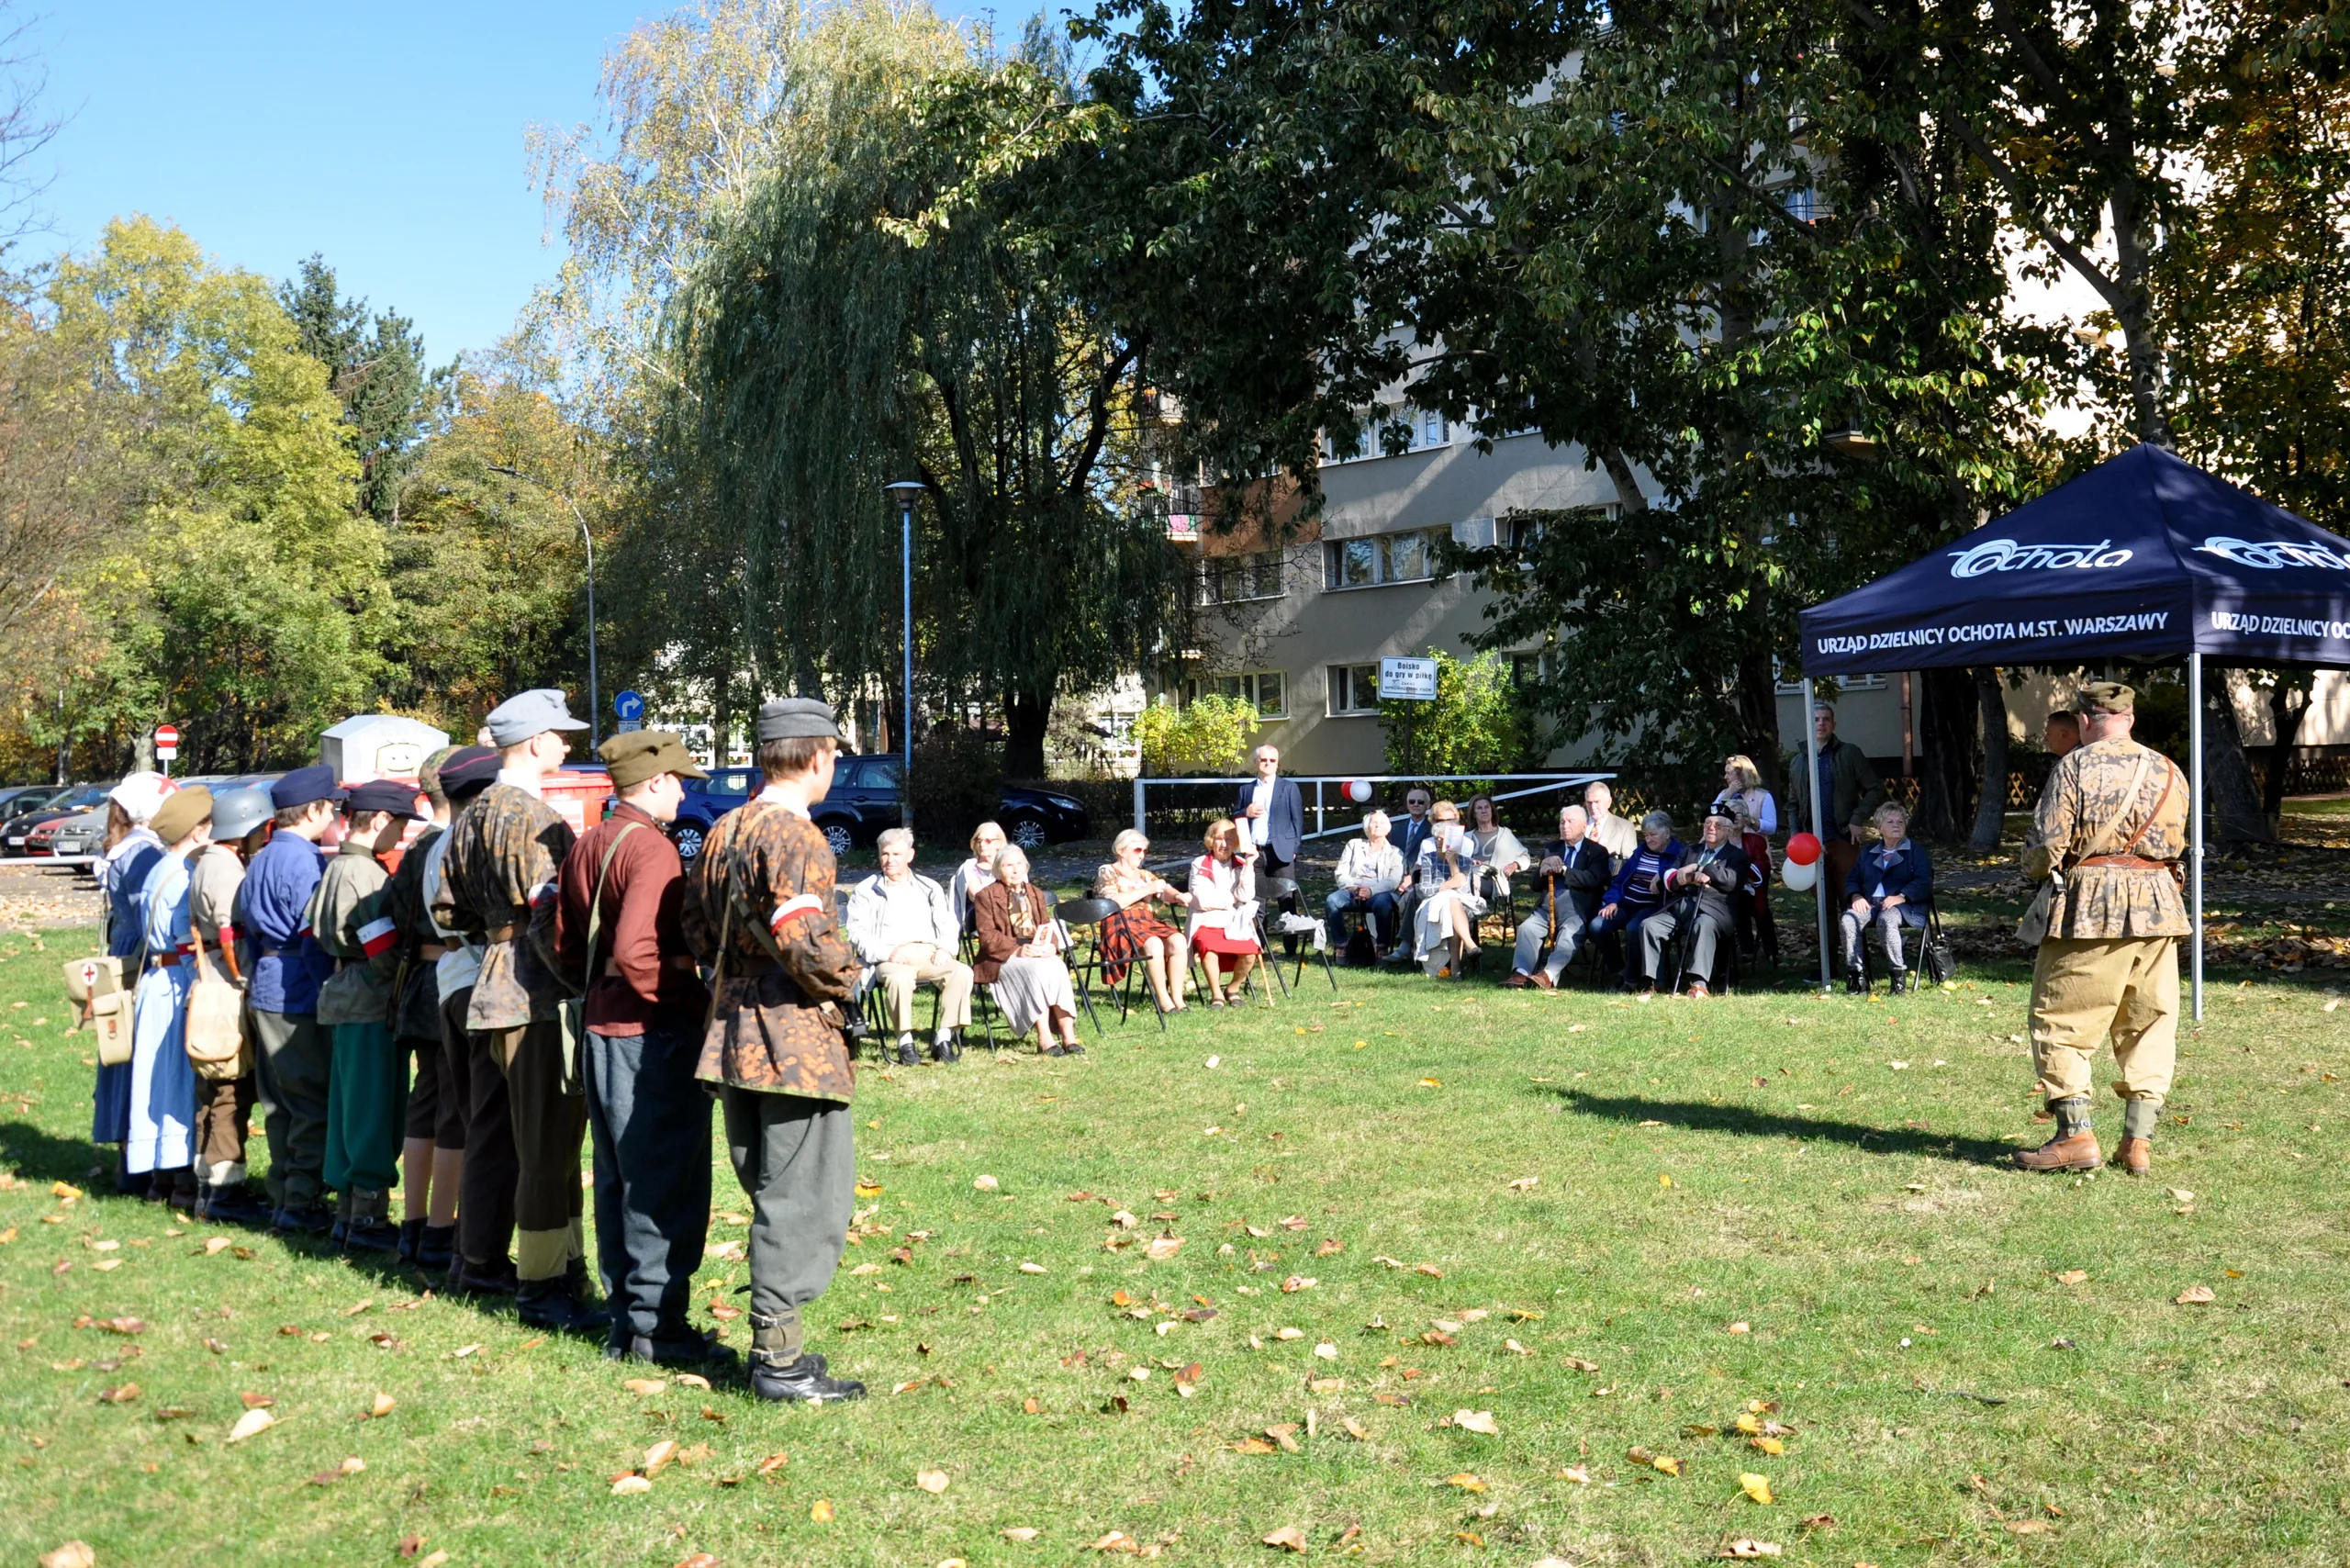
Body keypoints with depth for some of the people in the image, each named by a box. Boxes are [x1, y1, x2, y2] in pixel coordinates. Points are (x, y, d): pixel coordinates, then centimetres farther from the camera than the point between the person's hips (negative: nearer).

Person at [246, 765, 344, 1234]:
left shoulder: (259, 861, 15)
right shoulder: (305, 861, -14)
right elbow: (314, 936, -17)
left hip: (264, 991, 9)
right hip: (298, 993, -9)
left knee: (279, 1103, 13)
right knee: (314, 1102, -4)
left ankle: (282, 1198, 18)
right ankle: (301, 1204, -3)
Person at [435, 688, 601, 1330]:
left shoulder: (469, 818, 13)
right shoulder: (538, 821, -15)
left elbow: (447, 909, 20)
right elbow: (555, 918, -22)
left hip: (489, 989, 10)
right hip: (538, 995, -10)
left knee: (492, 1132, 18)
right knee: (549, 1144, -5)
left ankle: (480, 1259, 30)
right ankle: (543, 1284, -2)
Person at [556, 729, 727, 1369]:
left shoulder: (584, 847, 12)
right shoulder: (652, 848, -16)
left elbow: (566, 945, 15)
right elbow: (637, 948, -26)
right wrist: (684, 997, -14)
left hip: (600, 1025, 9)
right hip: (655, 1030, -9)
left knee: (617, 1178, 15)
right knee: (666, 1182, -2)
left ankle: (624, 1316, 23)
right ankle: (656, 1325, 3)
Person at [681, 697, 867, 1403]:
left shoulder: (720, 834, 12)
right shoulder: (796, 838, -16)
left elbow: (698, 933, 14)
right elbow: (807, 940, -24)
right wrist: (842, 981, -7)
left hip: (733, 1033, 9)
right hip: (796, 1037, -9)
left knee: (771, 1192, 18)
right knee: (805, 1197, -1)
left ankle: (774, 1339, 25)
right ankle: (779, 1358, 3)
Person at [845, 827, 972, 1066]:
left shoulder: (930, 888, 23)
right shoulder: (866, 891, 12)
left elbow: (948, 925, 21)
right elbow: (857, 933, 2)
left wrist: (945, 949, -2)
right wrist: (889, 953, -14)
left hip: (930, 956, 3)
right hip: (888, 960, -3)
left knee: (962, 971, -28)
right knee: (899, 977, -39)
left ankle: (943, 1038, -23)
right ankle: (905, 1043, -27)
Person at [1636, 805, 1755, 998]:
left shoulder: (1737, 856, 16)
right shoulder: (1689, 852, 30)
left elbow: (1731, 881, -4)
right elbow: (1669, 878, 16)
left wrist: (1696, 868, -3)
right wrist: (1689, 879, -6)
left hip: (1713, 909, -5)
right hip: (1680, 908, 5)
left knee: (1703, 925, -39)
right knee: (1649, 925, -21)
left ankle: (1699, 984, -45)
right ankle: (1653, 983, -21)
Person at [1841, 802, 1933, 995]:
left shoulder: (1916, 850, 14)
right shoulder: (1868, 852, 27)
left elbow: (1924, 882, -1)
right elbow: (1852, 880, 21)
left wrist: (1901, 897, -18)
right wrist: (1856, 896, -4)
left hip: (1904, 906, -4)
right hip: (1870, 903, 4)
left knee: (1886, 920, -39)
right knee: (1848, 920, -30)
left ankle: (1898, 974, -27)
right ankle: (1856, 974, -27)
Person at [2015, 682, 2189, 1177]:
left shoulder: (2075, 766, -7)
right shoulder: (2169, 772, 10)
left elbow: (2047, 843, -9)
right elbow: (2175, 845, 12)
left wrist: (2034, 873, 10)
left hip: (2090, 906, -5)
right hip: (2157, 905, 6)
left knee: (2060, 1020, 3)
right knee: (2150, 1024, 11)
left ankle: (2076, 1135, 0)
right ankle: (2138, 1141, 10)